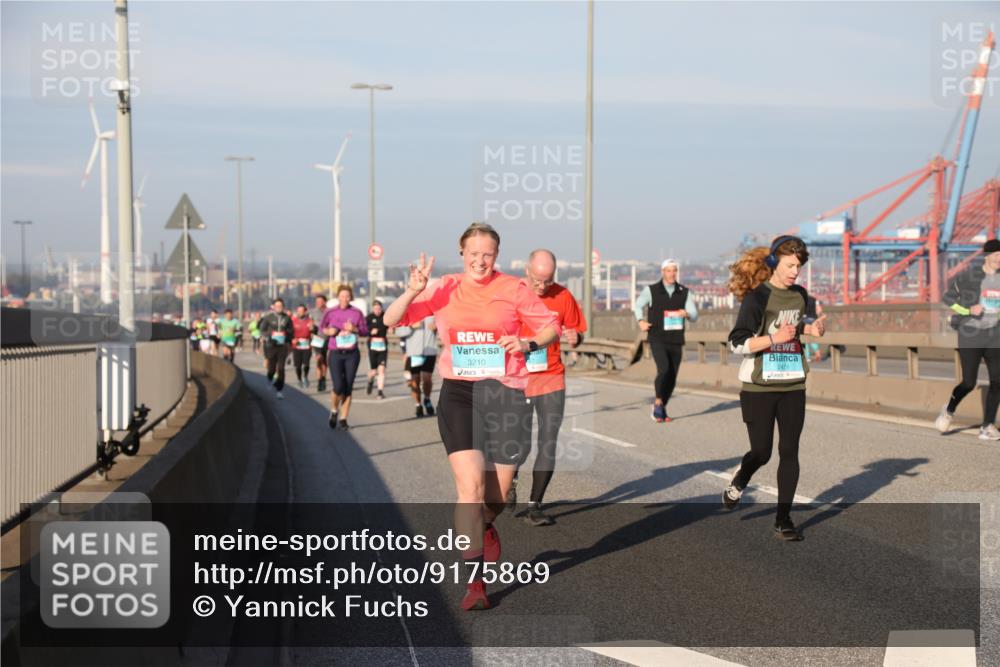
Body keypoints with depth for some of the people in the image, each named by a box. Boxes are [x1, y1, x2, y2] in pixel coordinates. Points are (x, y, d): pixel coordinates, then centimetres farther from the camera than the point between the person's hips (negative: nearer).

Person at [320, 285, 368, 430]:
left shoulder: (357, 313, 1)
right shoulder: (330, 313, -1)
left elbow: (365, 331, 5)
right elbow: (322, 327, 12)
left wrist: (354, 329, -15)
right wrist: (328, 331, -9)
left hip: (352, 354, 1)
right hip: (335, 354, -1)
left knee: (348, 388, 2)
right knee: (338, 387, -11)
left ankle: (343, 419, 13)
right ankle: (334, 411, 18)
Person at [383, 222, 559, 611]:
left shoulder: (512, 289, 1)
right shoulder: (443, 290, 5)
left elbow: (552, 327, 7)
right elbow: (391, 320, 3)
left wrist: (528, 343, -12)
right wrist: (413, 292, -15)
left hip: (505, 393, 0)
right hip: (458, 392, 0)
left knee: (497, 496, 6)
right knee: (470, 484, -16)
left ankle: (482, 526, 44)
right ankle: (474, 580, -8)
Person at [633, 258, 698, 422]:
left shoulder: (684, 292, 6)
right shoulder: (651, 290, 1)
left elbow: (694, 315, 4)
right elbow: (637, 306, 15)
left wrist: (686, 313, -19)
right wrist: (641, 321, -2)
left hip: (676, 341, 3)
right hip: (657, 339, -3)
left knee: (672, 378, 6)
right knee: (664, 370, -24)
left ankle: (662, 408, 25)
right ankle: (658, 402, -6)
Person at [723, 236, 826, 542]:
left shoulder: (800, 296, 7)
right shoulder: (757, 297, -13)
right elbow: (736, 343, -15)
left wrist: (811, 329, 5)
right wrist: (774, 338, -25)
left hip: (792, 386, 5)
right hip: (759, 387, -5)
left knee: (789, 451, 0)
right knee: (762, 452, -1)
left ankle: (783, 519, 7)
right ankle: (737, 485, 32)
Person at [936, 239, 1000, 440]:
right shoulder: (969, 275, -13)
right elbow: (947, 298, -6)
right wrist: (968, 310, -19)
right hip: (970, 336, -4)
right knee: (969, 383, -1)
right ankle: (948, 411, 30)